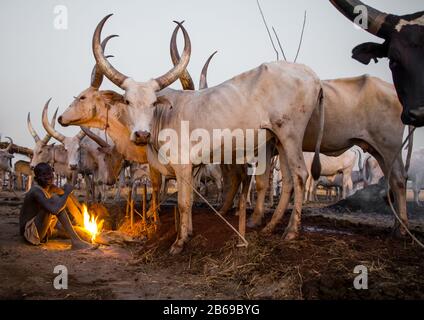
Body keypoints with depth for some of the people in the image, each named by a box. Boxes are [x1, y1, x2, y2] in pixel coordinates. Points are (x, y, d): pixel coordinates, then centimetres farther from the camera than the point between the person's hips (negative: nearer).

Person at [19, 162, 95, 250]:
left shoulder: (51, 188, 3)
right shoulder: (36, 191, -24)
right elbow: (54, 210, -39)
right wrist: (67, 192, -27)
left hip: (41, 229, 9)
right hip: (29, 231, -9)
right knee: (55, 200, -24)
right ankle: (76, 241, -27)